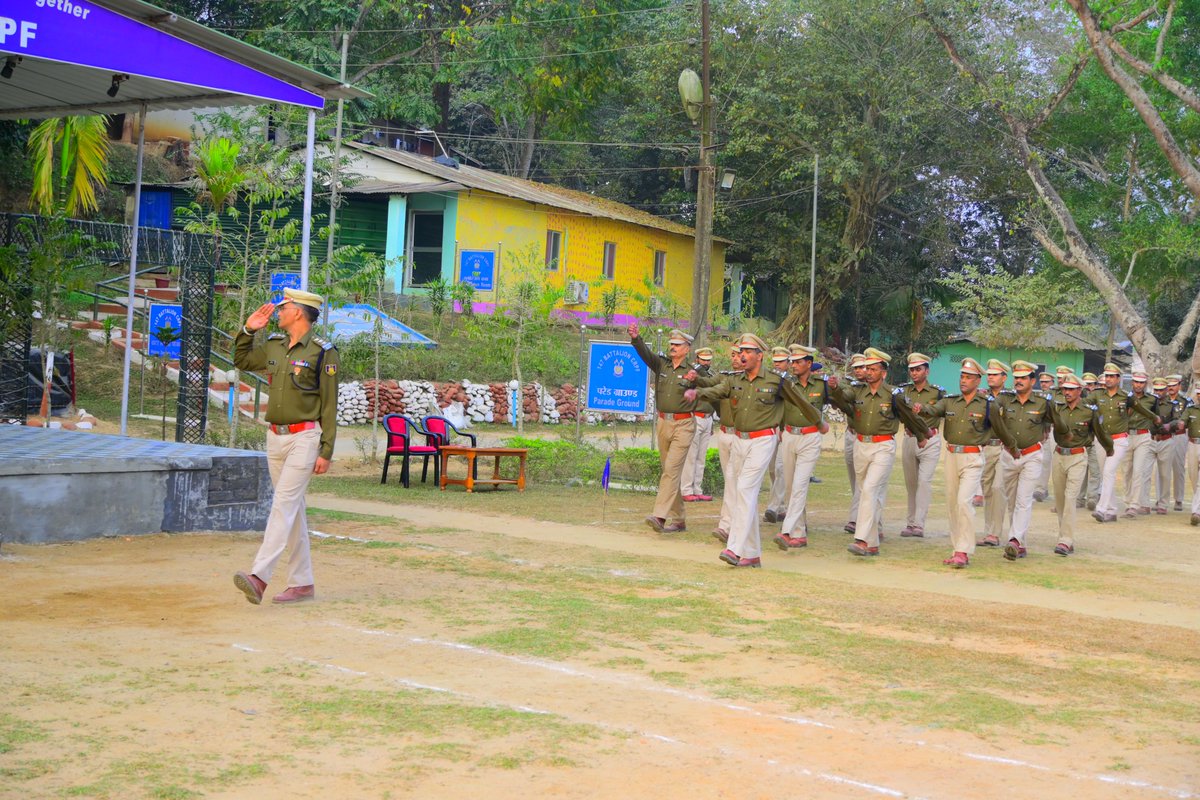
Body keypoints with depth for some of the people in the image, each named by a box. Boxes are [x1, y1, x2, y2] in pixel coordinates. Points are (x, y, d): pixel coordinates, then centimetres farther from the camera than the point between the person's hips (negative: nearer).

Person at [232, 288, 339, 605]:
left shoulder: (323, 352, -9)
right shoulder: (273, 346, 10)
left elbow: (329, 406, -10)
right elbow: (241, 361, 28)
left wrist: (326, 451, -14)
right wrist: (248, 330, 12)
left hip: (305, 438, -7)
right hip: (275, 437, 7)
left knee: (284, 505, -15)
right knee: (293, 510, 10)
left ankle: (259, 577, -24)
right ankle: (302, 583, 16)